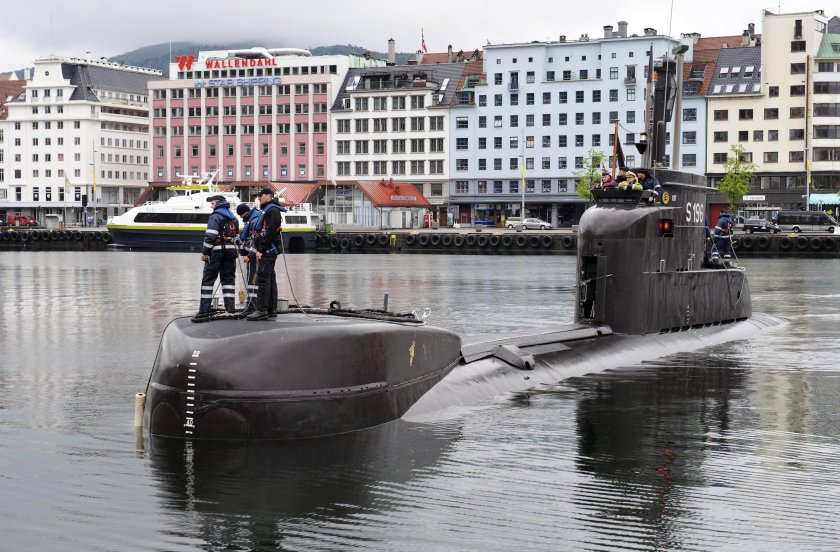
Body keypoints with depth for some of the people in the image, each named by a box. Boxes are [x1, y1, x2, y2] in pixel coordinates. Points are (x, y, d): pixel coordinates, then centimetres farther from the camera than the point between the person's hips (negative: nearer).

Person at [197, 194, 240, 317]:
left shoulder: (215, 216, -10)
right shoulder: (233, 218, 16)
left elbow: (210, 236, -17)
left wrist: (204, 252, -13)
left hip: (216, 252, -7)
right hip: (230, 251, 7)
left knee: (208, 279, 0)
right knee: (229, 278, 11)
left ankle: (204, 309, -1)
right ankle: (230, 307, 7)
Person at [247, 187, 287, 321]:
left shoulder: (272, 210, -11)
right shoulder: (267, 210, 22)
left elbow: (270, 233, -20)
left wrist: (261, 250, -21)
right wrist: (259, 249, 19)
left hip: (268, 250, -11)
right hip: (268, 250, 11)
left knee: (263, 278, -13)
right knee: (270, 279, 11)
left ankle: (261, 310, -16)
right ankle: (271, 309, 14)